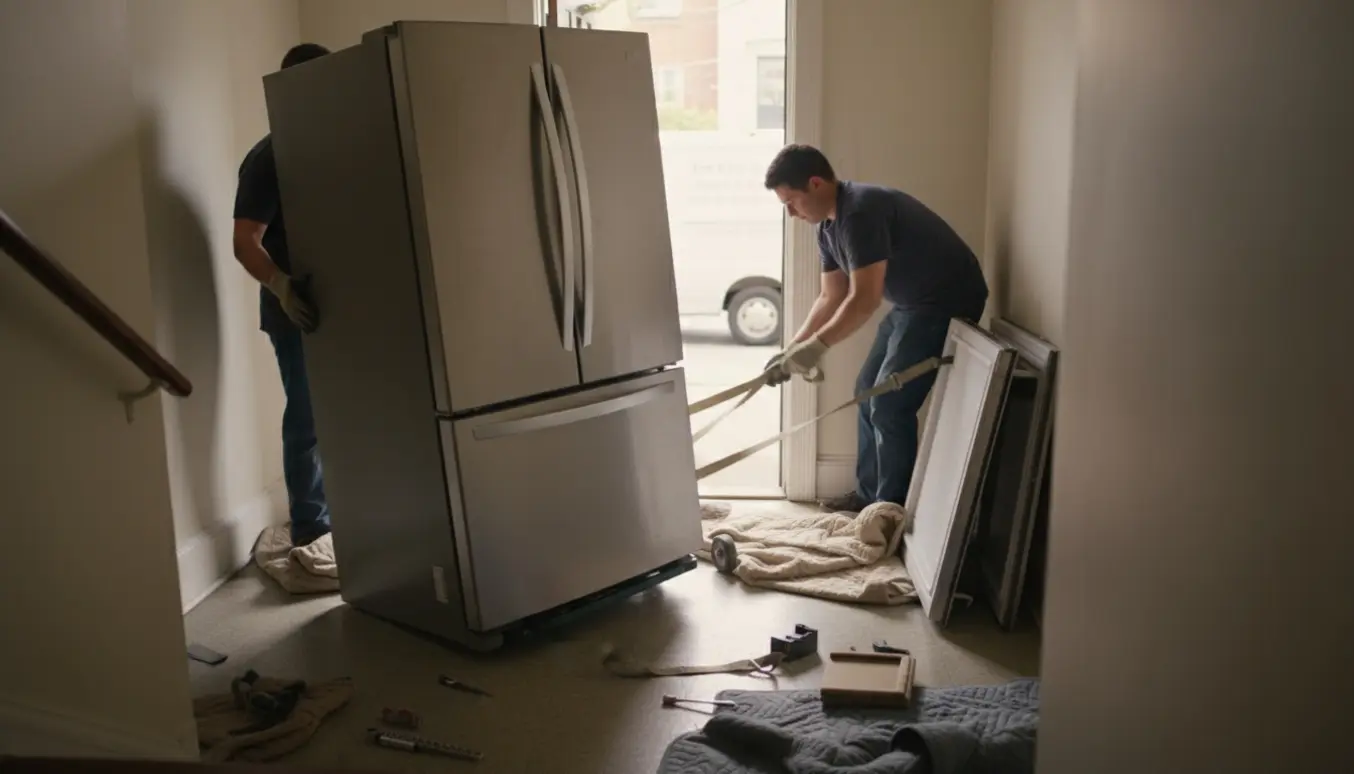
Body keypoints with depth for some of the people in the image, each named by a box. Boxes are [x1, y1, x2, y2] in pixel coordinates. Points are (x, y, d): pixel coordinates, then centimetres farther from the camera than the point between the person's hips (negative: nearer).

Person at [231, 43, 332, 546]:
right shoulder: (268, 159, -11)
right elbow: (245, 243, -18)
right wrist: (280, 286, -35)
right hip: (299, 312, -7)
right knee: (309, 420, -1)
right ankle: (310, 531, 9)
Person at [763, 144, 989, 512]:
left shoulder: (861, 212, -26)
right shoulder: (829, 225, 5)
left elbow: (865, 299, -30)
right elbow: (831, 298, 10)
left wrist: (818, 345, -27)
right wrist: (792, 349, 2)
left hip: (947, 302, -10)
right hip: (912, 302, 10)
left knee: (890, 404, -10)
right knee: (868, 393, 13)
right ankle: (869, 493, 25)